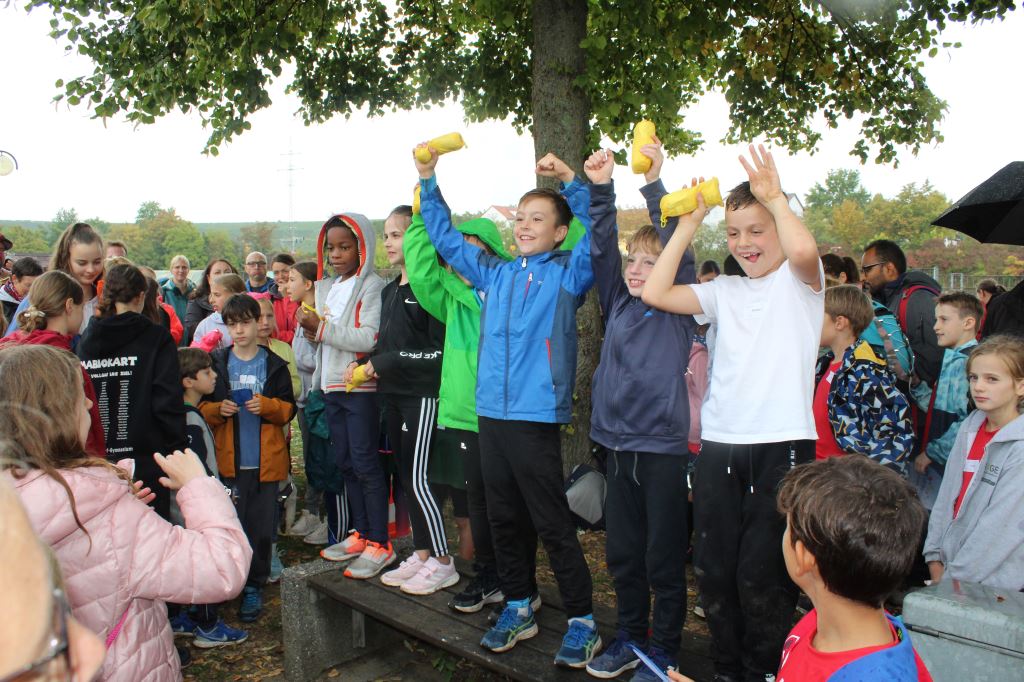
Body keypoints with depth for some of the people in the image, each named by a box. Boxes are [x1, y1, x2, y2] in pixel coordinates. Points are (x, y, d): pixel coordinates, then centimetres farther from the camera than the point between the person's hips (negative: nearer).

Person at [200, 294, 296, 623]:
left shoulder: (274, 365, 6)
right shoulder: (216, 362, 7)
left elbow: (289, 408, 6)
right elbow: (201, 407, 9)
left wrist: (266, 405, -13)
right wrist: (219, 410, -12)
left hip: (265, 461, 0)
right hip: (229, 460, 0)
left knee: (261, 527, 4)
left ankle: (254, 586, 18)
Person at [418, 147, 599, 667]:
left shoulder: (566, 275, 0)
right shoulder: (495, 274, 14)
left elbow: (597, 236, -15)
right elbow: (446, 239, 22)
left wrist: (572, 183, -20)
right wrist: (428, 181, 17)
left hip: (537, 418, -6)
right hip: (491, 415, 6)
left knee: (553, 525, 1)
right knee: (503, 520, 15)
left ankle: (582, 620, 15)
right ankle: (518, 608, 30)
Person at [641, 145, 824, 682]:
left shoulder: (799, 281, 2)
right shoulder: (726, 291, 14)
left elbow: (803, 248, -23)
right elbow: (655, 293, 3)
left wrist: (774, 197, -9)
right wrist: (688, 224, 7)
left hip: (782, 445, -4)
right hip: (720, 446, 5)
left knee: (761, 572, -2)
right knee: (714, 568, 9)